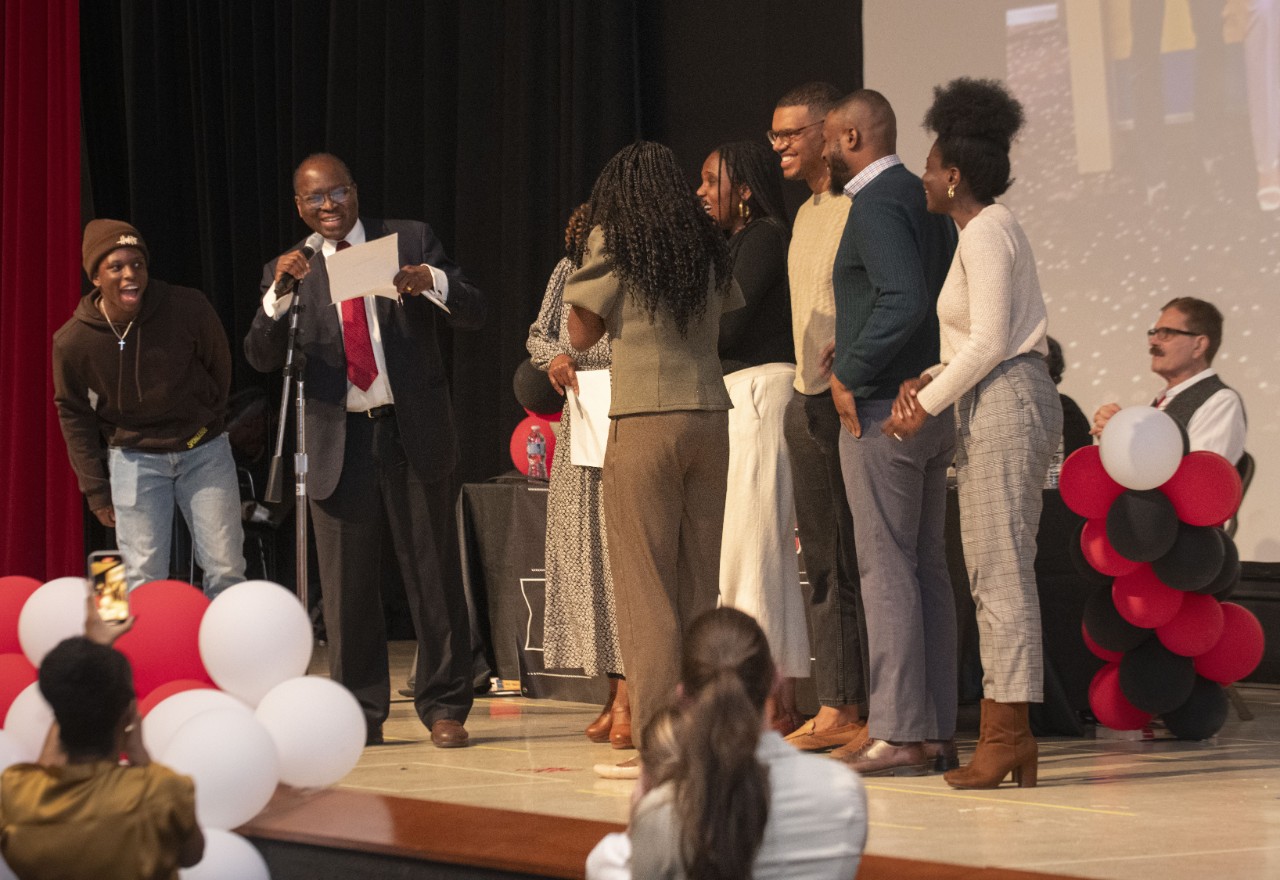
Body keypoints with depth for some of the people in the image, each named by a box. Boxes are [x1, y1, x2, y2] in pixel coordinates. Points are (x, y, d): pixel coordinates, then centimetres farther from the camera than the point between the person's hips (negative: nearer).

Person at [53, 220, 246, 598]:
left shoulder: (189, 308, -16)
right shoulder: (72, 341, -13)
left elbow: (219, 370, 2)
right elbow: (73, 415, 2)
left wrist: (206, 428, 11)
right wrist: (96, 491, 3)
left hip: (204, 449, 0)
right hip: (134, 459, 0)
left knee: (226, 573, 1)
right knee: (144, 580, -2)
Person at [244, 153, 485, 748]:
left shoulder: (409, 240, 4)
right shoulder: (288, 271, 7)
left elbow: (474, 313, -1)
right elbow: (262, 358, -4)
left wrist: (432, 282, -21)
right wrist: (280, 292, -20)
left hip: (414, 432, -1)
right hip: (339, 443, 2)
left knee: (430, 573, 0)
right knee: (347, 583, 3)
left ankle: (444, 707, 8)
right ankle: (361, 714, 11)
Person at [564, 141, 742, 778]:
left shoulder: (613, 242, -2)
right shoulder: (707, 245, 10)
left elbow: (581, 334, 3)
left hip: (645, 421, -4)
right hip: (710, 415, 5)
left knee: (646, 587, -2)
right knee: (700, 585, 9)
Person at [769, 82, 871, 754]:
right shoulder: (806, 214, 20)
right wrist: (808, 388, 19)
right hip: (807, 402, 9)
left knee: (862, 562, -8)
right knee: (824, 565, 9)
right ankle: (836, 711, 13)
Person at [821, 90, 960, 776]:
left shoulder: (876, 204, -13)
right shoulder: (923, 198, 15)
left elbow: (904, 301, -25)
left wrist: (849, 373, -16)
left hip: (881, 409, -9)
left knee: (886, 567, -7)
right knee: (926, 568, 10)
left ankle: (897, 736, -7)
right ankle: (935, 731, 13)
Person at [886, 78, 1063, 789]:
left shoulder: (985, 233, -11)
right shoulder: (993, 228, 20)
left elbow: (988, 343, -18)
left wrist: (927, 405, -10)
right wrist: (929, 381, 9)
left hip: (1006, 403, -10)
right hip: (1000, 406, 10)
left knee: (1001, 570, -11)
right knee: (996, 572, 7)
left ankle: (1009, 732, -11)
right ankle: (1006, 734, 6)